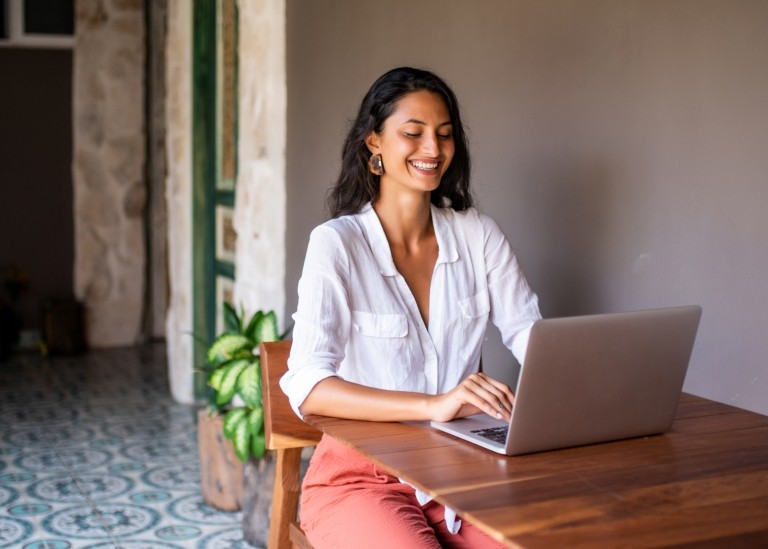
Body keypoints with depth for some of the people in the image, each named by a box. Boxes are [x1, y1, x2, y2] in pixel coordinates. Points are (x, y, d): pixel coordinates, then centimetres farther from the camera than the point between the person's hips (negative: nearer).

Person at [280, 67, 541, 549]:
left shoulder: (480, 235, 6)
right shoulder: (337, 244, -9)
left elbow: (532, 336, 4)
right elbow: (307, 386, -19)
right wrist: (432, 405, -32)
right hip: (361, 477, -4)